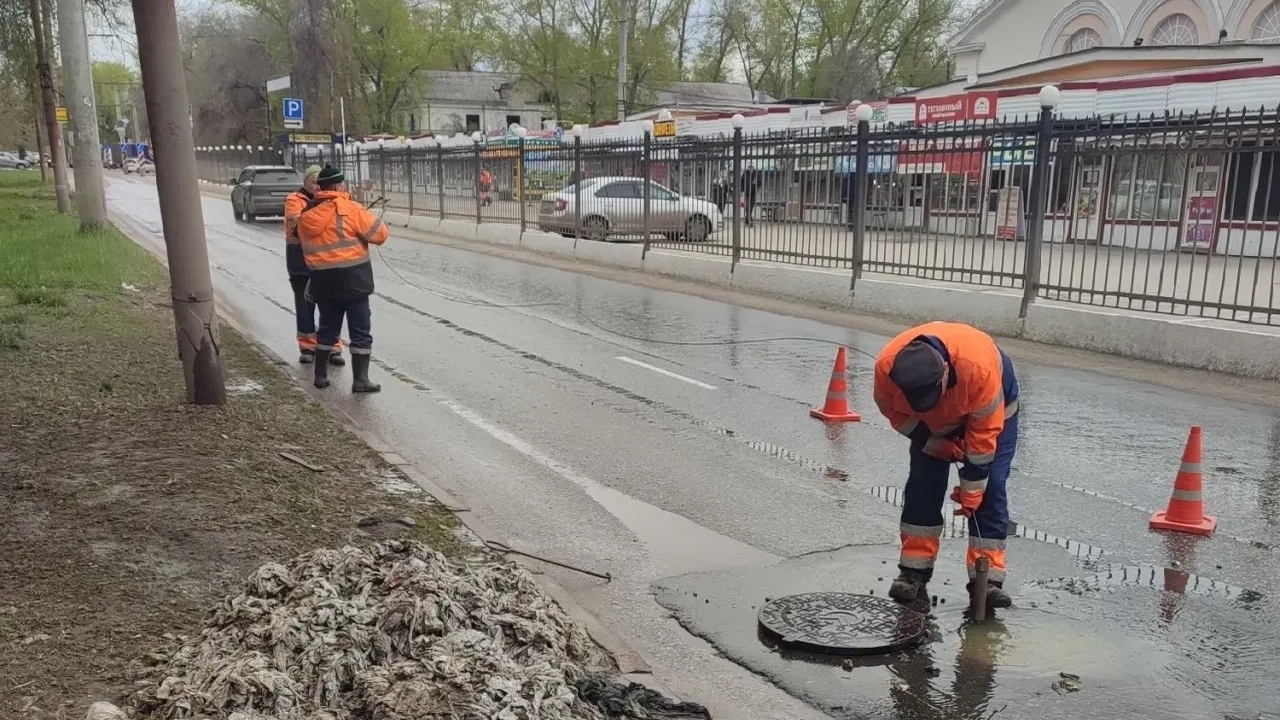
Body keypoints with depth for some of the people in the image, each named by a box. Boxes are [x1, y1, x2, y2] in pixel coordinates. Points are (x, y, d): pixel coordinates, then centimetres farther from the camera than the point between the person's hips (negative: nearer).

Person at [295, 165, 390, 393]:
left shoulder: (306, 214, 7)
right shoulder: (350, 209, -11)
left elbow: (308, 246, 10)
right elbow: (380, 233, -9)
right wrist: (359, 229, 10)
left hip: (322, 280, 6)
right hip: (352, 279, -6)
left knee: (327, 327, 19)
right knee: (360, 330, 2)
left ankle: (321, 375, 23)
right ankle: (360, 379, 1)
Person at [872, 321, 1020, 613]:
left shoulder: (980, 366, -45)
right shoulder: (887, 367, -36)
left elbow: (984, 429, -30)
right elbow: (895, 412, -13)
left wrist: (972, 486, -23)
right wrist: (934, 443, -17)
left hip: (992, 408, -2)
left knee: (990, 488, -11)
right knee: (923, 485, -7)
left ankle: (987, 579, -7)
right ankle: (914, 572, 0)